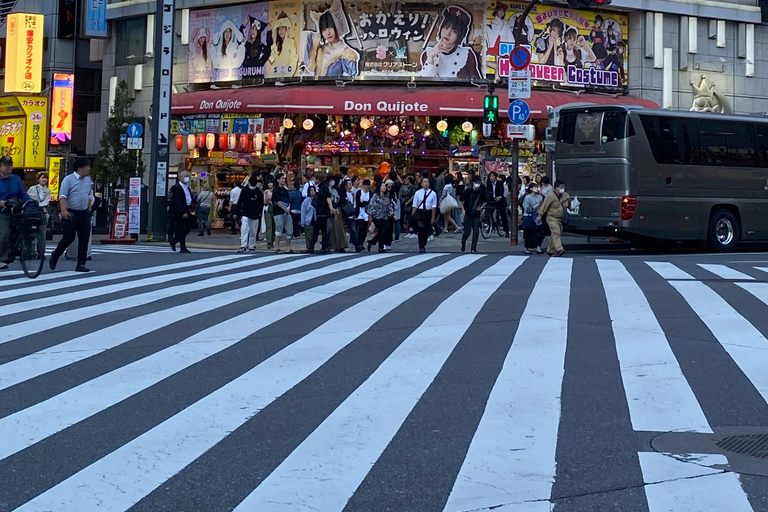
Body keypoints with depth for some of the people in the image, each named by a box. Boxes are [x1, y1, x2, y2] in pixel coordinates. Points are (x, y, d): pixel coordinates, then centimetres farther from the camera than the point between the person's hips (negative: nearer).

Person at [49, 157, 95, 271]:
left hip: (84, 213, 6)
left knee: (84, 238, -1)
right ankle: (55, 256, 21)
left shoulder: (88, 180, 13)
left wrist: (89, 209, 18)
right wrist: (63, 210, -28)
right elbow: (62, 196, -16)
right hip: (71, 213, -6)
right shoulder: (68, 180, -9)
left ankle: (81, 264, 2)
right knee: (69, 238, -3)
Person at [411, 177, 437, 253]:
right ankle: (421, 247, -6)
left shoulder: (433, 193, 1)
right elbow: (414, 206, 2)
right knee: (421, 230, -7)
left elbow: (434, 206, 1)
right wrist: (412, 216, -3)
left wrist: (433, 217, -2)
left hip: (428, 212, 2)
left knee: (427, 231, 10)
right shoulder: (417, 193, 1)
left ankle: (424, 245, 28)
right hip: (419, 213, -2)